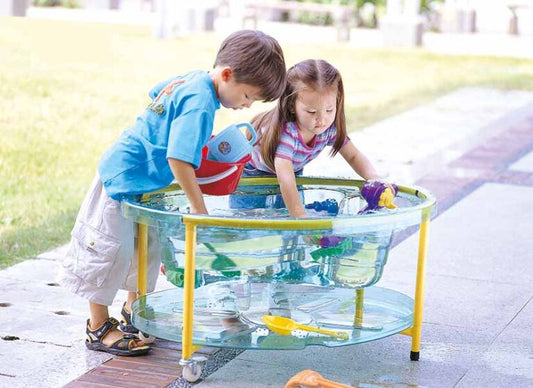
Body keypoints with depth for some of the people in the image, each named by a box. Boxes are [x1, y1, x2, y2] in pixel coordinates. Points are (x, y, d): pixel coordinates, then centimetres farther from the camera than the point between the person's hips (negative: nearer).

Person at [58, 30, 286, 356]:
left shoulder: (194, 78, 1)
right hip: (125, 178, -11)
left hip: (142, 179, 11)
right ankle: (99, 328, 9)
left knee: (148, 245, 19)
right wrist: (200, 209, -26)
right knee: (112, 250, -2)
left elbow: (156, 93, 20)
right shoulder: (200, 105, -28)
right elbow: (179, 160, -34)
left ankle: (134, 312, 34)